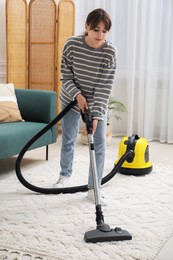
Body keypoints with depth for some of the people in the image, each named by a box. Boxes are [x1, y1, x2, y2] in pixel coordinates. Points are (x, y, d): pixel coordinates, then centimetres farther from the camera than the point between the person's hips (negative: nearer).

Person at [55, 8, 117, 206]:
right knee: (68, 139, 10)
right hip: (72, 98, 0)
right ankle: (65, 175, 36)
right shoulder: (72, 44, -19)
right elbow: (66, 75, -9)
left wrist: (96, 115, -29)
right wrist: (78, 95, -24)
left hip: (98, 102, 0)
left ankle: (94, 188, 7)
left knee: (99, 143, -5)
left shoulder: (110, 52, -21)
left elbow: (105, 86, -22)